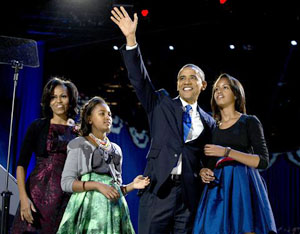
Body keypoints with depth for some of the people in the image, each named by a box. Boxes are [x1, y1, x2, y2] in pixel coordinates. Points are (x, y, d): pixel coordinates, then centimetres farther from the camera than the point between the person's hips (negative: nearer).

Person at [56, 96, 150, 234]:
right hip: (90, 207, -4)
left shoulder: (116, 149, 19)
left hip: (114, 208, 5)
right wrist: (97, 185, -17)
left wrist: (132, 186, 2)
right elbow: (66, 183, -6)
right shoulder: (79, 145, 4)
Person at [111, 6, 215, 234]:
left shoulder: (208, 122, 15)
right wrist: (131, 39, -11)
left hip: (190, 195, 2)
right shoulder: (161, 103, 10)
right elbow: (139, 78, -1)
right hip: (158, 190, -2)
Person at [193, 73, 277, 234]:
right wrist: (203, 171, -1)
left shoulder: (250, 122, 6)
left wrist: (227, 152, -13)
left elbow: (263, 161, -5)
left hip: (242, 185, -3)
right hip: (218, 189, 4)